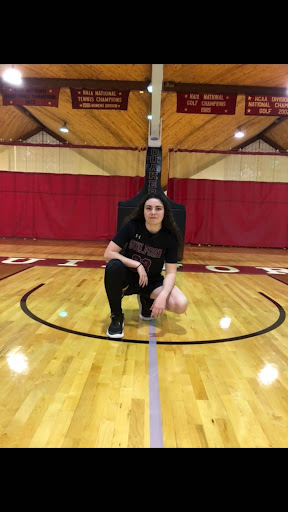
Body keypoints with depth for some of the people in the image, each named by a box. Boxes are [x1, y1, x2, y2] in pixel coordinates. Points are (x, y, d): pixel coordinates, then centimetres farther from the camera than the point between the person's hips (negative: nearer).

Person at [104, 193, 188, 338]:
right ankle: (117, 317, -15)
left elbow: (170, 273, -13)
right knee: (114, 266, -36)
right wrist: (137, 265, -25)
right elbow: (108, 254, -17)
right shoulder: (132, 226, -14)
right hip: (127, 278, -1)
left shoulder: (170, 237, -12)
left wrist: (163, 295, -31)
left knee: (181, 305, -24)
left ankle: (146, 301, 10)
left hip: (151, 281, 1)